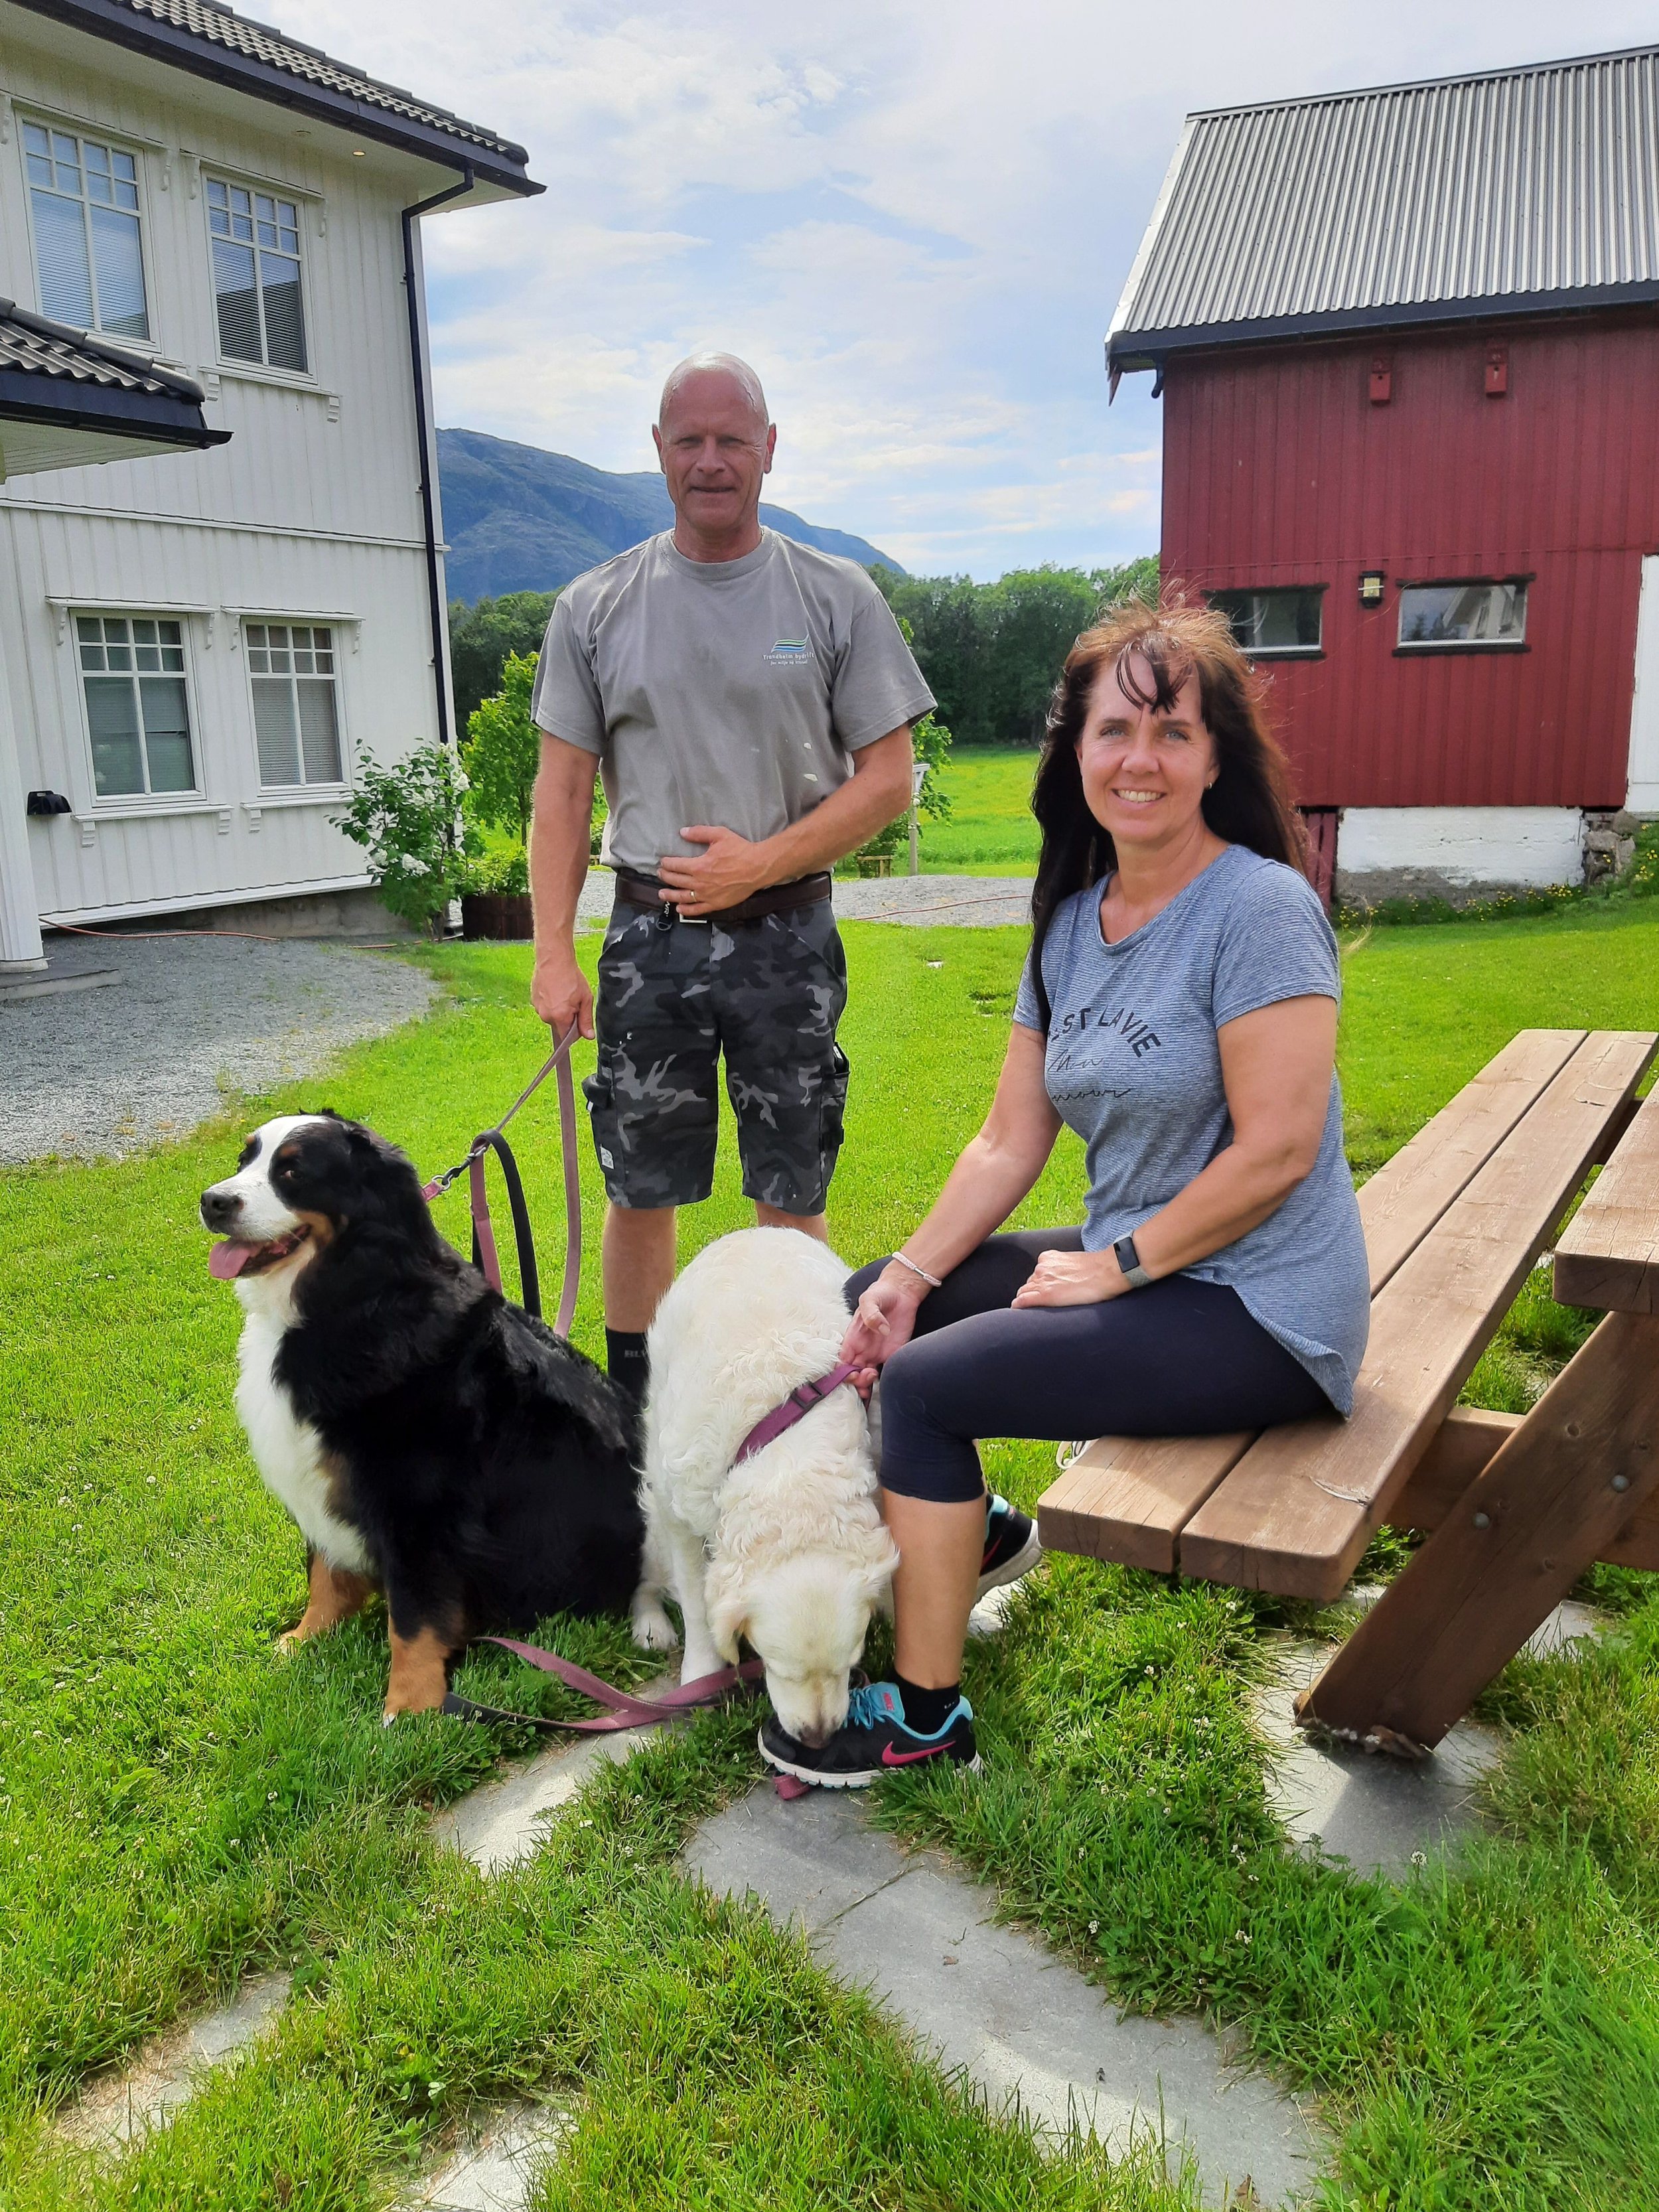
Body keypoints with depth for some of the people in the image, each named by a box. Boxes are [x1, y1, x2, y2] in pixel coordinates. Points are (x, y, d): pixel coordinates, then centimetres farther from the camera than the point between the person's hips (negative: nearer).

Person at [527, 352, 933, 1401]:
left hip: (789, 933, -1)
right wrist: (555, 952, -5)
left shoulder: (839, 596, 2)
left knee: (794, 1196, 7)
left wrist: (761, 863, -13)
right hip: (649, 936, 1)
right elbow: (562, 792, 4)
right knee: (640, 1192, 9)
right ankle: (632, 1415, 25)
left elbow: (889, 779, -1)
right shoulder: (595, 607, 5)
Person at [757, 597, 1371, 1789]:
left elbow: (1277, 1152, -22)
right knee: (873, 1305, 13)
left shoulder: (1260, 909, -18)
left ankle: (926, 1717, 3)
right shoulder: (1071, 920, 6)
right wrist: (912, 1273, -5)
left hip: (1256, 1314, -8)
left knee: (921, 1383, -16)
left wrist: (1115, 1266, -15)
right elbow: (1010, 1140, 6)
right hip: (1133, 1271, 8)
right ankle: (972, 1524, 36)